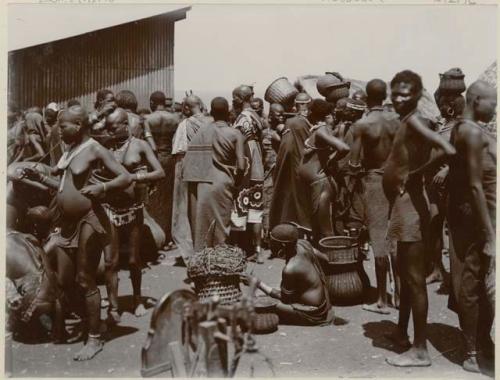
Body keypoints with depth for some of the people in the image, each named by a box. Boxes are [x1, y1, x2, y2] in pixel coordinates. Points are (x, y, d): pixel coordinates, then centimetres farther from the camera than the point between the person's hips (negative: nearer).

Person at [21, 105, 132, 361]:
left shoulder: (94, 149, -11)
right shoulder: (69, 150, 12)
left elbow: (126, 178, -15)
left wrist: (102, 188, -29)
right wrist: (40, 178, 10)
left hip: (88, 221, -8)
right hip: (68, 221, 8)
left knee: (85, 281, -1)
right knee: (61, 278, 10)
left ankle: (95, 339, 12)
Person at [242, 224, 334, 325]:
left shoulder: (290, 269, -28)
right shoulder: (302, 243, -9)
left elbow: (284, 298, -15)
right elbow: (325, 259, 5)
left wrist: (258, 284, -13)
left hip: (312, 313, -8)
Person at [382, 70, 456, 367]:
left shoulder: (414, 121, -15)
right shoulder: (407, 122, 14)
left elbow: (449, 151, -29)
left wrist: (416, 174, -19)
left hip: (410, 202, -10)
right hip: (401, 201, 10)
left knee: (415, 278, -4)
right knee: (406, 273, 20)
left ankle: (420, 350, 5)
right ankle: (401, 332, 35)